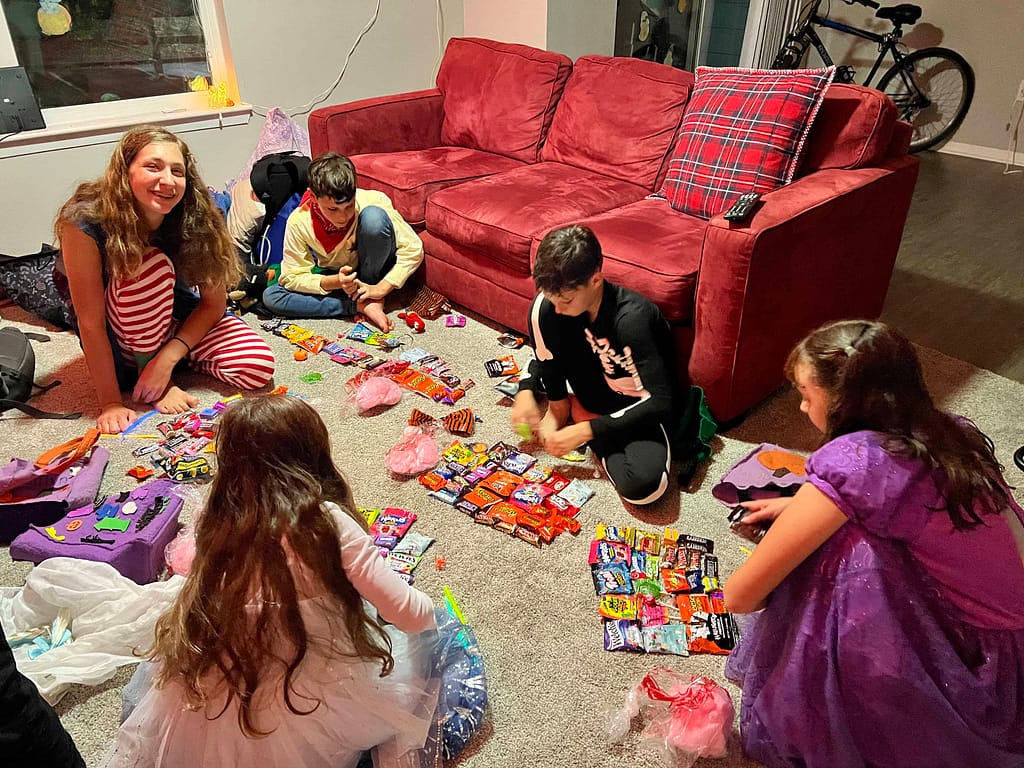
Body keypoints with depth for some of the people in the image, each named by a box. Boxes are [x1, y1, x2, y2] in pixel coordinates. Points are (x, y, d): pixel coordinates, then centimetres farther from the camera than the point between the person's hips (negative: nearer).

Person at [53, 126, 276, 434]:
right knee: (152, 266, -34)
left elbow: (214, 303, -13)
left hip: (172, 319, 3)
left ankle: (159, 358, 7)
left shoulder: (194, 218, -21)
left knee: (259, 367, -19)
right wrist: (111, 402, -26)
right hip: (116, 339, -3)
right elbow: (90, 322, -27)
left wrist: (168, 357, -25)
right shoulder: (86, 223, -29)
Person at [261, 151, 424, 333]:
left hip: (372, 271, -2)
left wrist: (380, 288, -29)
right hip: (332, 277, 2)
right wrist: (335, 282, -33)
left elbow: (413, 249, -21)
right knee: (271, 297, -22)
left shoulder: (373, 201, -26)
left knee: (374, 216, -30)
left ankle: (371, 299, -13)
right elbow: (291, 277, -16)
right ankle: (361, 304, -23)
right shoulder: (299, 222, -22)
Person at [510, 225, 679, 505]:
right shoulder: (549, 303, -14)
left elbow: (660, 402, -31)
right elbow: (544, 353, 7)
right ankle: (560, 409, -1)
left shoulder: (631, 318, -32)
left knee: (643, 486, -34)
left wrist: (585, 431, -30)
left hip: (640, 408, -4)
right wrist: (526, 390, -12)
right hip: (597, 390, 4)